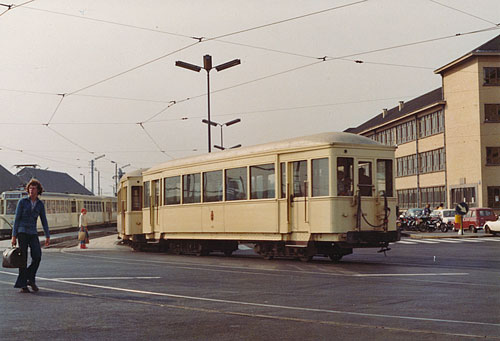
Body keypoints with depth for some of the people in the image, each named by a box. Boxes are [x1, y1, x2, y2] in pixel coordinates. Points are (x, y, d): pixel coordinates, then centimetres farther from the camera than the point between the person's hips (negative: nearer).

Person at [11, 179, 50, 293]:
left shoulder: (40, 204, 8)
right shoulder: (22, 201, -3)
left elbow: (44, 221, 10)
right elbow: (17, 218, -4)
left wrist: (48, 237, 5)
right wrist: (14, 236, -8)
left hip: (33, 233, 3)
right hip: (22, 232, -3)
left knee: (37, 256, -12)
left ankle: (30, 279, 8)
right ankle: (23, 285, 1)